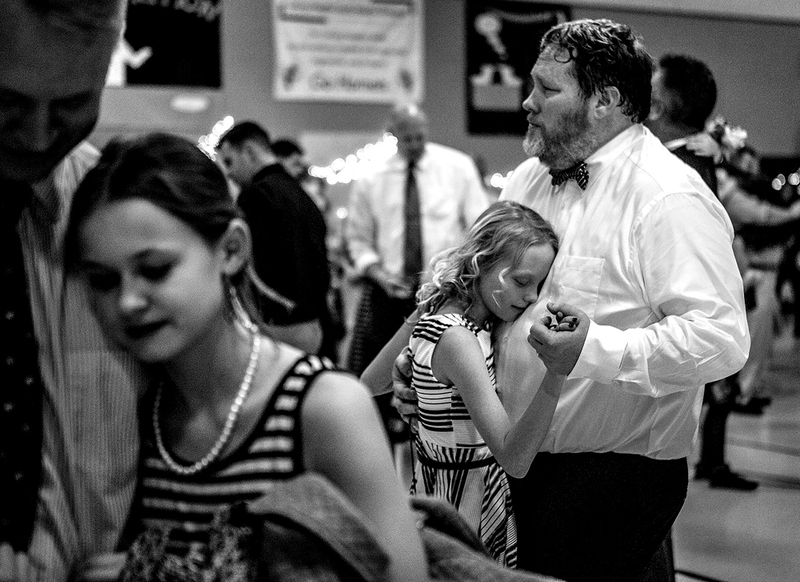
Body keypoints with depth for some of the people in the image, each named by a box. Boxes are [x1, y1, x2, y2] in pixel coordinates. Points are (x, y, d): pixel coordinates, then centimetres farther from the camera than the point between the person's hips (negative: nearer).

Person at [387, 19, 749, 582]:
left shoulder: (670, 199, -16)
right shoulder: (528, 179, 9)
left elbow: (722, 337, -24)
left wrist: (596, 350, -32)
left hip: (615, 476, -7)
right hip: (513, 460, 7)